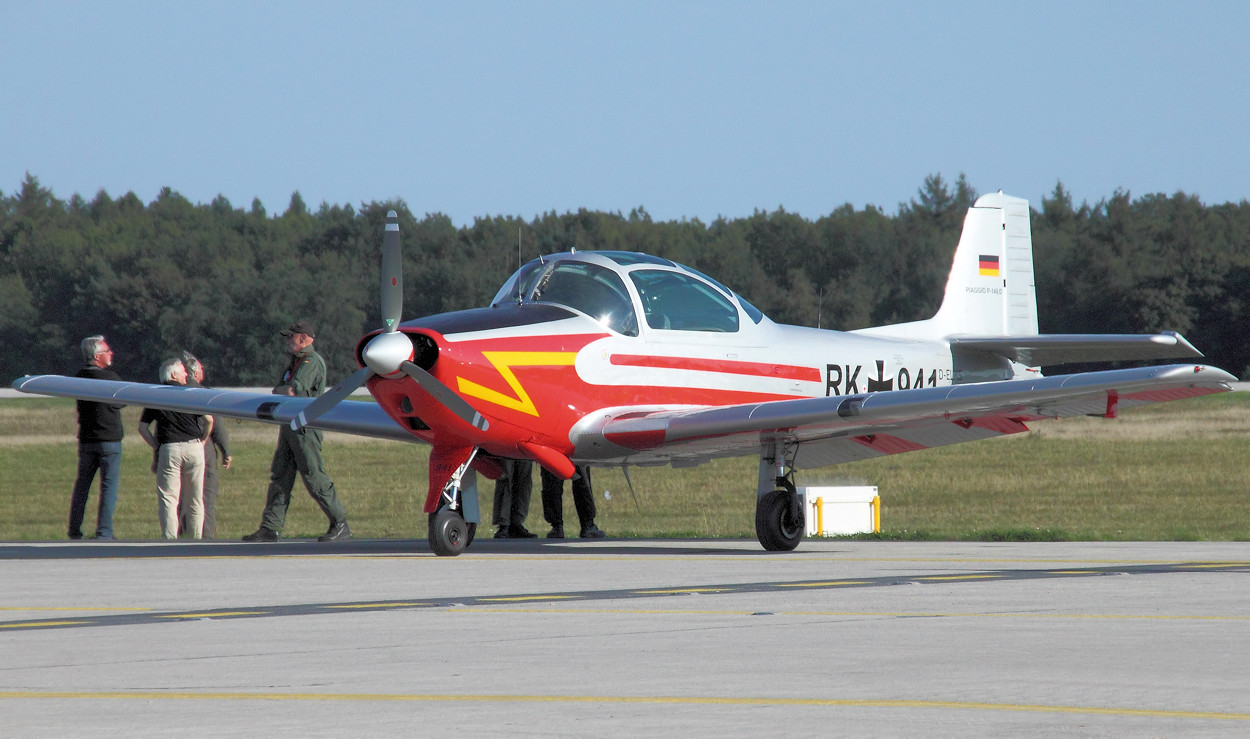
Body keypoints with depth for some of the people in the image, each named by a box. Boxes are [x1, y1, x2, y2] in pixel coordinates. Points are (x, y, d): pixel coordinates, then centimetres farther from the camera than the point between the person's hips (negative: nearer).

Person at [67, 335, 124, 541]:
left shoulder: (80, 377, 5)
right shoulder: (110, 377, -13)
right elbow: (123, 402, -2)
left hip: (85, 440, 5)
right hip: (110, 440, -5)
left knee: (81, 485, 10)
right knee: (109, 485, -1)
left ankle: (74, 530, 9)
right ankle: (104, 531, -5)